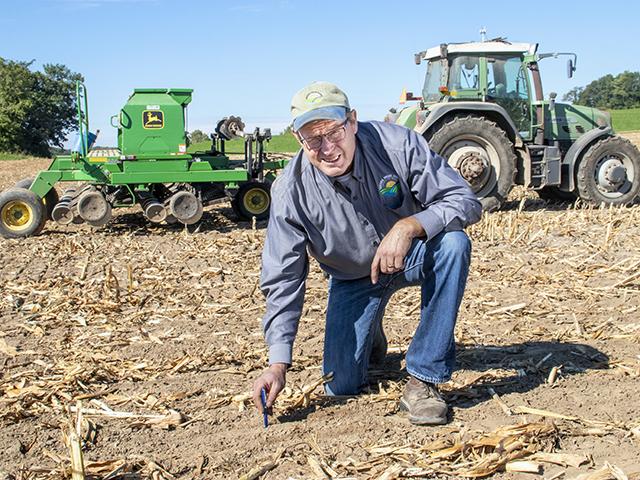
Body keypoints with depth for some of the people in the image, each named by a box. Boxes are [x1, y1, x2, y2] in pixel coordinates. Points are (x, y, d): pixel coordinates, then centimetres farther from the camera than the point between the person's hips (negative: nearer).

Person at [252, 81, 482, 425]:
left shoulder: (398, 144, -26)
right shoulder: (291, 190, -23)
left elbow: (465, 201, -24)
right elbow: (282, 281, -19)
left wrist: (409, 226, -43)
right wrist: (277, 365, -25)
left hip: (412, 255, -1)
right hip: (353, 278, 1)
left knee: (453, 243, -35)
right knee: (341, 386, -6)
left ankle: (423, 378, -25)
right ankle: (369, 334, 33)